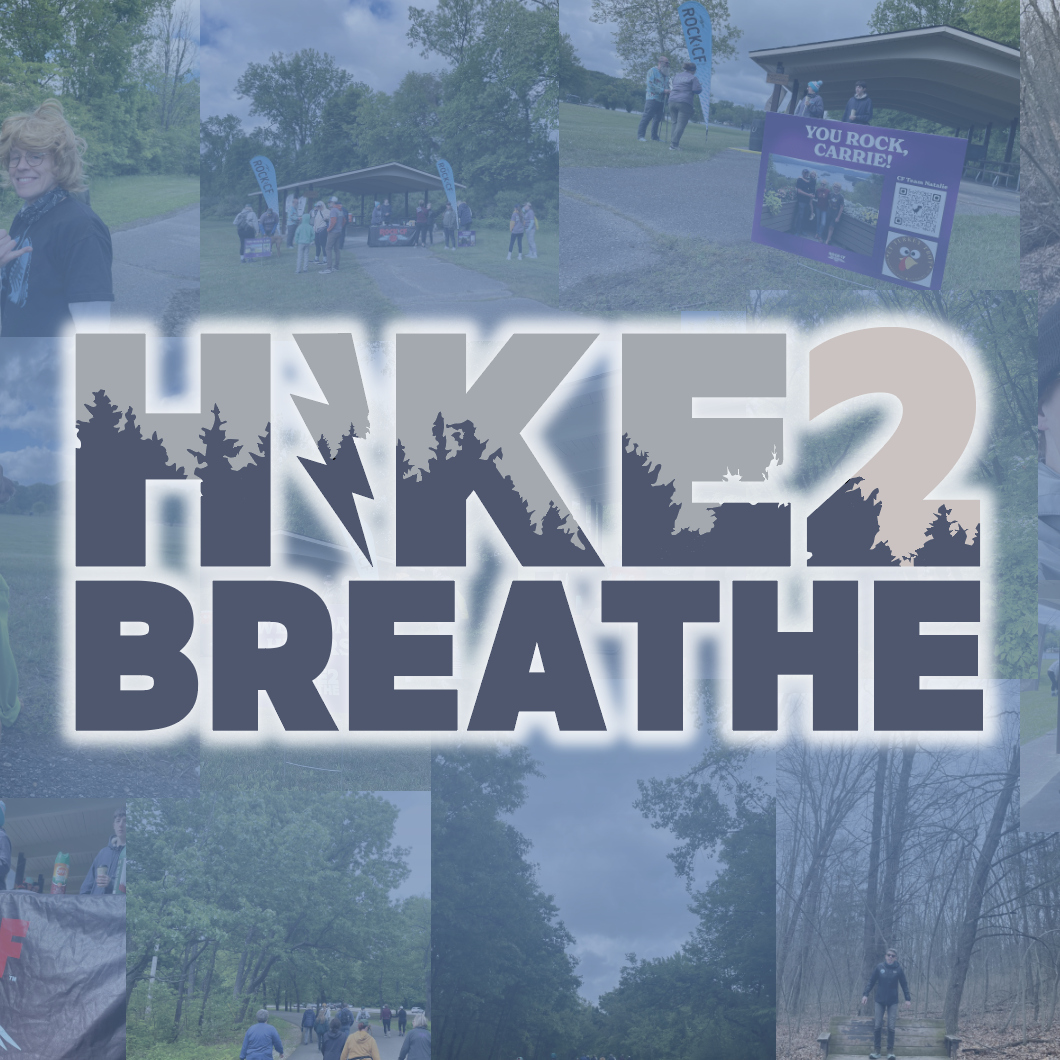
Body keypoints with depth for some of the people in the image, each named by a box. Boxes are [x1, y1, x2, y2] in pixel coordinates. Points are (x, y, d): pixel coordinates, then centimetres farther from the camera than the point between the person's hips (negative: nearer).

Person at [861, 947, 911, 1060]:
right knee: (877, 1026, 0)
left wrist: (908, 999, 0)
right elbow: (871, 981, 2)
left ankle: (890, 1050, 9)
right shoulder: (879, 967, -4)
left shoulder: (899, 969, -4)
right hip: (880, 1001, 1)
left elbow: (904, 985, 4)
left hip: (893, 1002, -1)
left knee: (891, 1027, -2)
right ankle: (876, 1049, 11)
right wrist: (865, 994, -5)